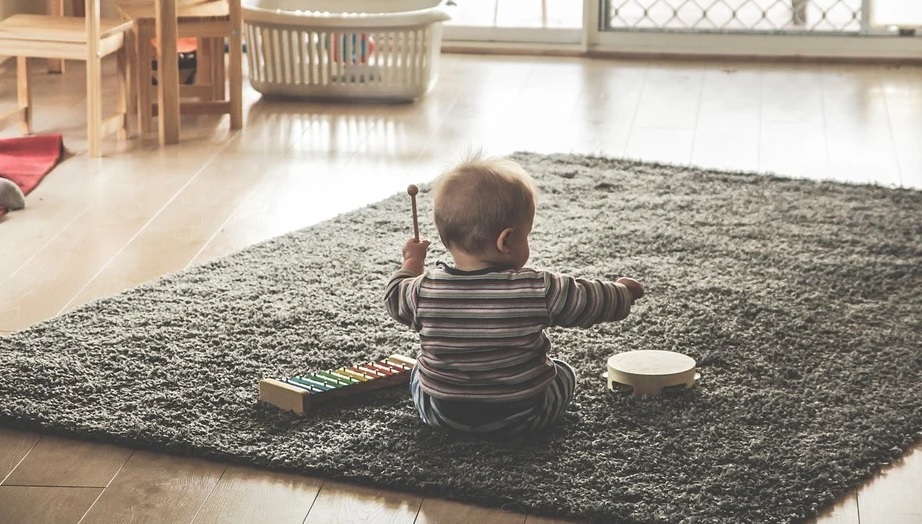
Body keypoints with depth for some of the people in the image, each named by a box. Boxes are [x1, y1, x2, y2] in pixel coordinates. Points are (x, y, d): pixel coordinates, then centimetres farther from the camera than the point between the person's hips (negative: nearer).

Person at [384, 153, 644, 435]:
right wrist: (623, 291, 14)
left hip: (441, 414, 2)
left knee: (419, 371, 31)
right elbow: (592, 302, -8)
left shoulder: (425, 290, -16)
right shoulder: (539, 291, -21)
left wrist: (412, 262, 25)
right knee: (565, 373, 27)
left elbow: (396, 299, 6)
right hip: (521, 417, -1)